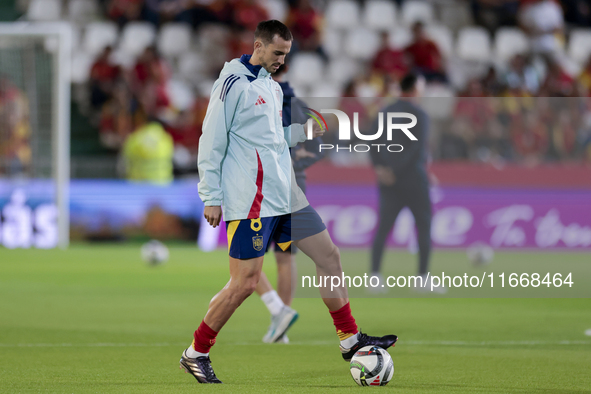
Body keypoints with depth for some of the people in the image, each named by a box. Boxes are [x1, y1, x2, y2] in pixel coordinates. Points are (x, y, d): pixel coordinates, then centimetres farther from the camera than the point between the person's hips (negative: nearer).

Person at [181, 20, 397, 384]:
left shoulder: (273, 87, 16)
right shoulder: (234, 82, -9)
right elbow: (212, 142, -11)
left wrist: (305, 131, 7)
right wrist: (212, 198, -13)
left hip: (284, 195, 9)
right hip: (251, 199, -9)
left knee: (330, 256, 7)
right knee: (246, 282, -9)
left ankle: (351, 340, 16)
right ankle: (195, 354, 3)